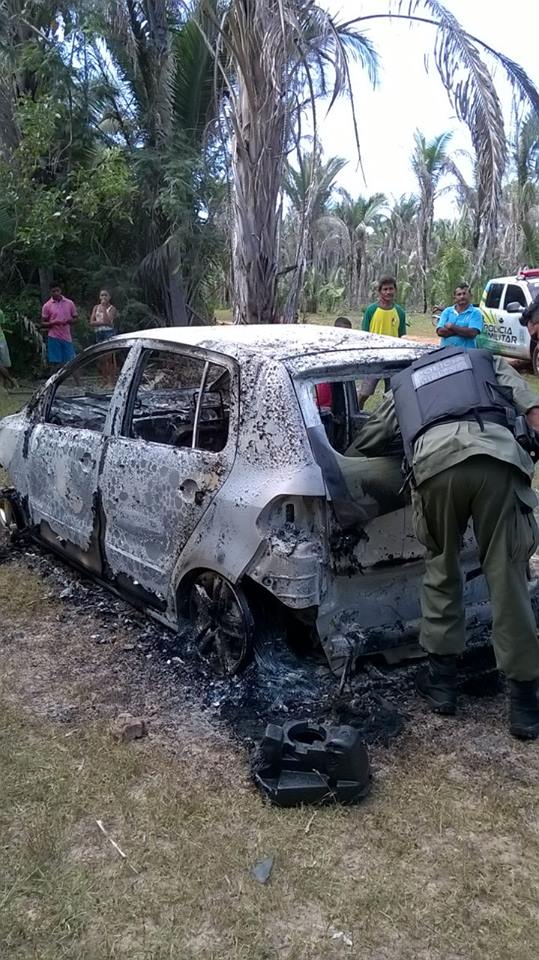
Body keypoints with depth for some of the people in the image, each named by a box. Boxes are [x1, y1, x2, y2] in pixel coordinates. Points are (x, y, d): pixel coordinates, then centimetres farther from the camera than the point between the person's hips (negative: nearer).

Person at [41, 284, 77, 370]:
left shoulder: (70, 303, 6)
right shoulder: (47, 306, 1)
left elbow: (75, 318, 12)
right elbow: (43, 323, 4)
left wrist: (70, 320, -11)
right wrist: (53, 323, -16)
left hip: (67, 337, 2)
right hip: (54, 337, -2)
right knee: (56, 363, -2)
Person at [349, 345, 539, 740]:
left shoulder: (402, 383, 40)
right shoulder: (491, 363, 39)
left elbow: (365, 443, 44)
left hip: (435, 464, 1)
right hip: (496, 458, 0)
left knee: (442, 570, 21)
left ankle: (442, 680, 26)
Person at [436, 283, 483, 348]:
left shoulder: (476, 313, 4)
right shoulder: (447, 311, 14)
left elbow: (472, 333, -12)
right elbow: (440, 331, -1)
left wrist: (451, 327, -5)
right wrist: (463, 330, -7)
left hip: (466, 351, -2)